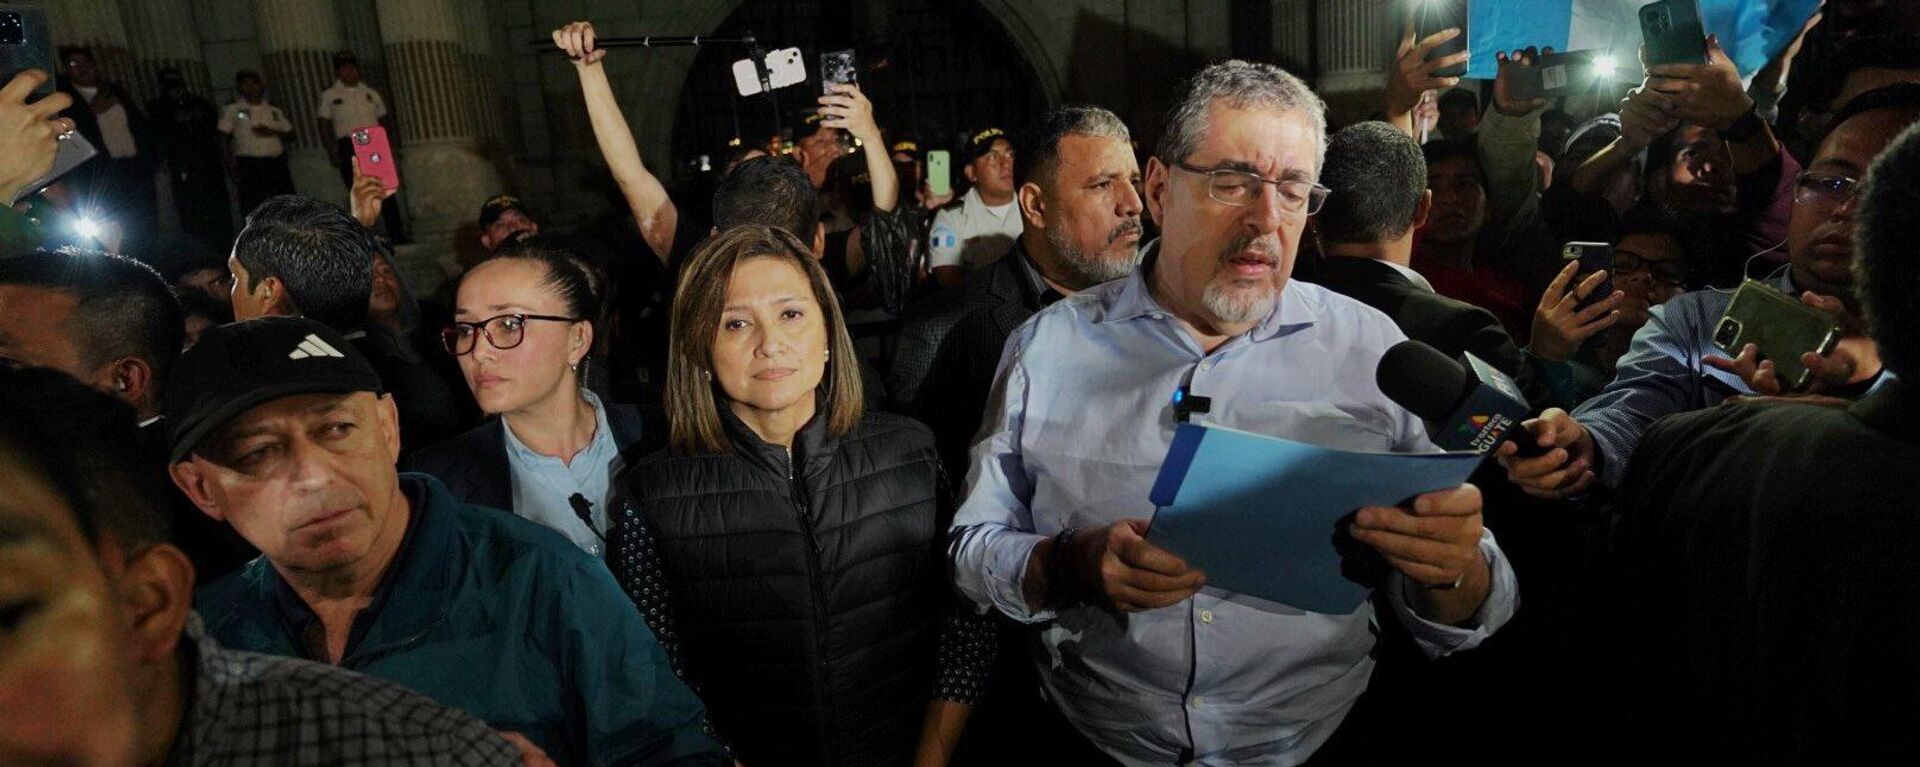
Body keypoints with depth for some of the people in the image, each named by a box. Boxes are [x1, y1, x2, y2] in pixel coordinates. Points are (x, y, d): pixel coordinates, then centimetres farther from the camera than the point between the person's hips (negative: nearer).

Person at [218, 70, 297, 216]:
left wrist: (272, 133, -9)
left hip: (277, 164, 4)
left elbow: (290, 132, 12)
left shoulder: (274, 109, 12)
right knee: (253, 211, -5)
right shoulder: (232, 110, 0)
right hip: (250, 165, -4)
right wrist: (233, 167, -11)